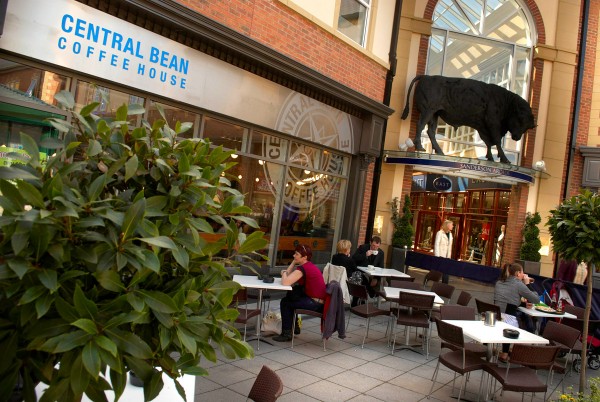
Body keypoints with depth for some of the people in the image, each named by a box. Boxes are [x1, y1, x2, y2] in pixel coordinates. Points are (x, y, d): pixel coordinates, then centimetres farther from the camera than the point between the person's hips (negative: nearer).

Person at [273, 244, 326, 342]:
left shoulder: (303, 268, -18)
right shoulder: (310, 266, 11)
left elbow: (285, 282, -25)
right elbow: (289, 276, 13)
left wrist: (284, 273, -4)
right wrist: (294, 262, 4)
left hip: (316, 304, -9)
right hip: (320, 302, 9)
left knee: (285, 302, 6)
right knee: (290, 294, 23)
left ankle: (286, 333, 14)